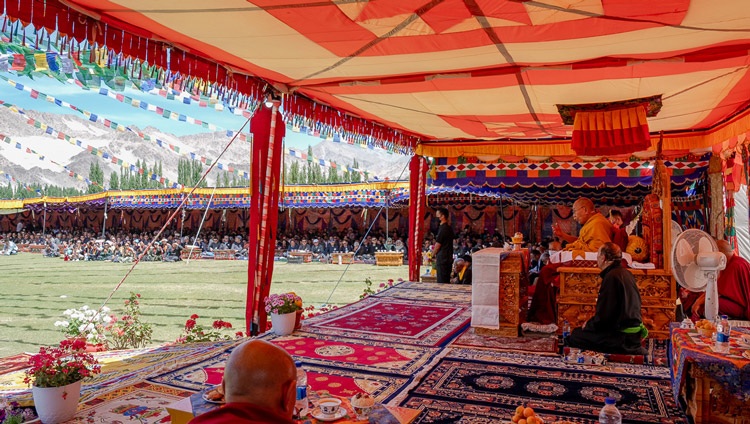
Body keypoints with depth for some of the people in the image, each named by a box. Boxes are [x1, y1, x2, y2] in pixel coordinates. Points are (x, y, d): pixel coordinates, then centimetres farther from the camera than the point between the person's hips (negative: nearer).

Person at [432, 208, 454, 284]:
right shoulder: (449, 228, 14)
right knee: (446, 280, 13)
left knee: (441, 281, -6)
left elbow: (438, 244, -12)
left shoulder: (443, 228, -15)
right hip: (449, 258, 9)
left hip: (442, 258, -9)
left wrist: (433, 255, 2)